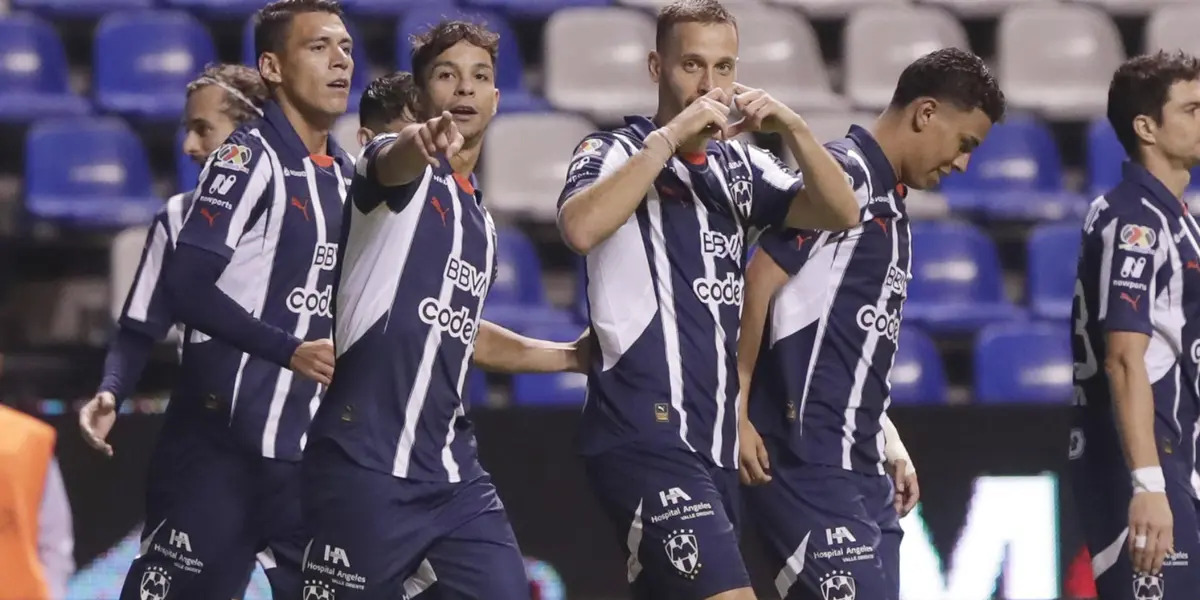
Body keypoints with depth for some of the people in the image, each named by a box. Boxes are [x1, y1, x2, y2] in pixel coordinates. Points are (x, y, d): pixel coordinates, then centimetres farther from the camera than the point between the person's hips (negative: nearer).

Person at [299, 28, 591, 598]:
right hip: (367, 466, -7)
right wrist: (419, 141, -53)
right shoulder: (407, 171, -2)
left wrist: (572, 355, 35)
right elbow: (393, 162, -29)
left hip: (451, 470, 7)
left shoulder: (480, 220, 20)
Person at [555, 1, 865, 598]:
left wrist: (793, 128, -10)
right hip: (646, 435, -7)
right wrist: (671, 136, -23)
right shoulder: (617, 151, -3)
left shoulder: (741, 165, 16)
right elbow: (579, 228, -24)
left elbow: (840, 213, 5)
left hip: (716, 441, 7)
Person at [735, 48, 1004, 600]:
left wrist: (890, 445, 19)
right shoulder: (843, 175, -9)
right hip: (807, 464, -9)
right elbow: (759, 284, -15)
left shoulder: (889, 202, 19)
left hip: (860, 467, 9)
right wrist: (736, 415, -16)